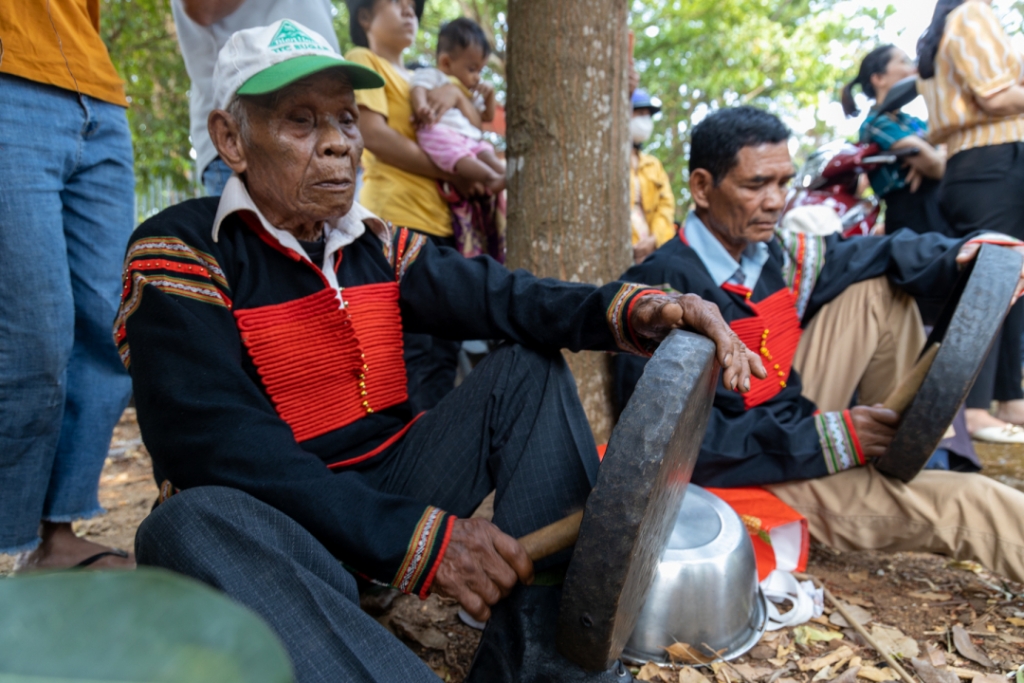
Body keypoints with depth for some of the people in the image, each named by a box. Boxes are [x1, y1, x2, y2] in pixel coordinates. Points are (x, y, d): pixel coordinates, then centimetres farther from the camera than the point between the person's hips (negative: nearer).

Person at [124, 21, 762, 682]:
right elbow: (220, 449, -23)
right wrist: (417, 537, -30)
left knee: (531, 368, -4)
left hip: (389, 481, 6)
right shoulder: (179, 252, -12)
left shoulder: (376, 248, 5)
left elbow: (495, 294, -9)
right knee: (193, 522, -37)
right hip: (271, 522, -5)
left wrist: (630, 309, -29)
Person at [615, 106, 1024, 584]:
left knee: (879, 289, 4)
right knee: (970, 502, -16)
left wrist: (953, 255, -9)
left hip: (794, 414, 8)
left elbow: (844, 258, 11)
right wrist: (824, 439, -26)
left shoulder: (771, 251, -4)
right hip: (759, 469, -8)